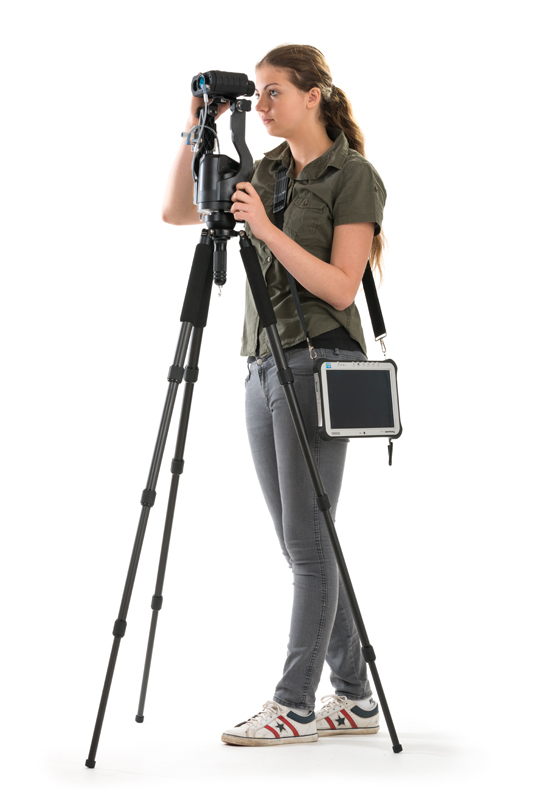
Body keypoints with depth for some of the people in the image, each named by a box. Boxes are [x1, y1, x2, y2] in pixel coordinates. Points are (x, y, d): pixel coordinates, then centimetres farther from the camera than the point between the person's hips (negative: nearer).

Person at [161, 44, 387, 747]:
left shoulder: (353, 176, -6)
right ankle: (355, 697, 17)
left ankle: (295, 704, 3)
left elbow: (341, 287, -14)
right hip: (265, 365, 8)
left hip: (318, 365, -8)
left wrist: (267, 230, -20)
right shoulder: (267, 172, 14)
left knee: (307, 542, -5)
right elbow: (175, 212, 14)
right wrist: (196, 130, 4)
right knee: (300, 543, 9)